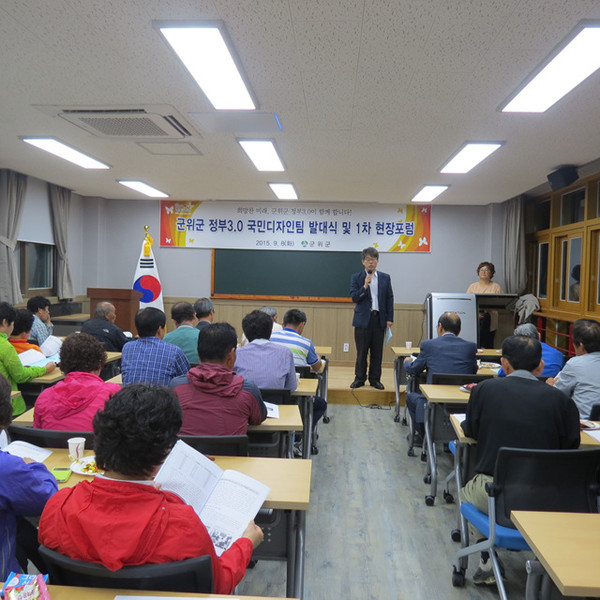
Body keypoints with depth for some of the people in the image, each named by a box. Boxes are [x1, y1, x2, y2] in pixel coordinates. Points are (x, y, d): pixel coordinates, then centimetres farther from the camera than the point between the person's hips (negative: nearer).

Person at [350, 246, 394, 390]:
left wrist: (389, 319, 2)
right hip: (363, 319, -2)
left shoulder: (385, 278, 9)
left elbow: (390, 299, 8)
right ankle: (359, 378, 15)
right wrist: (365, 286, -19)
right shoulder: (356, 278, 3)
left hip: (379, 319, 2)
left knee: (377, 351, 6)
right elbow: (354, 297, -5)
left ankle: (375, 379, 17)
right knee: (361, 351, 3)